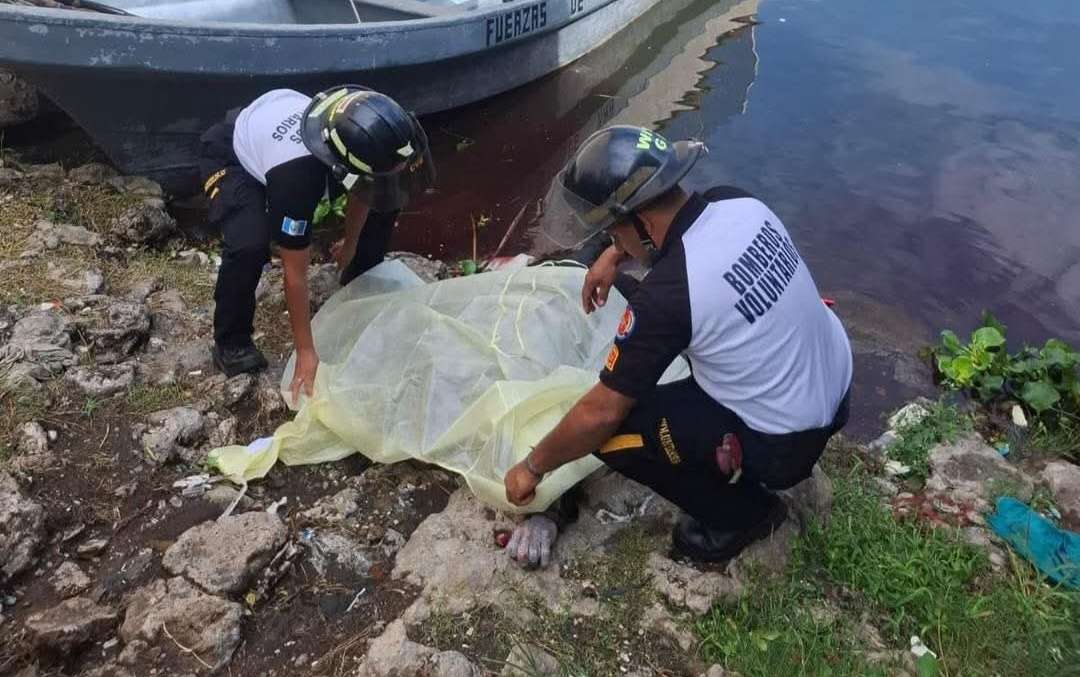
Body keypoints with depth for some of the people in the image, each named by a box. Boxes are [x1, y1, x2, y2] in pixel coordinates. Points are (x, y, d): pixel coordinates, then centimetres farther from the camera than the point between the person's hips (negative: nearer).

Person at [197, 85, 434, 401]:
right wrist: (306, 352, -27)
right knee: (249, 246, -32)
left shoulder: (360, 137, -31)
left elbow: (361, 192, -5)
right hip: (232, 156, -6)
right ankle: (231, 343, -6)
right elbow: (295, 272, -35)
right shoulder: (295, 177, -45)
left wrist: (351, 243, 8)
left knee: (384, 205, -3)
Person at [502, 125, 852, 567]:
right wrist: (614, 255, 9)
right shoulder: (736, 202, -10)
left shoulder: (667, 296, -31)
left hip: (786, 444, -8)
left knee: (612, 430, -10)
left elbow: (600, 413, -20)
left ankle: (740, 513, 10)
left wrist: (532, 467, -4)